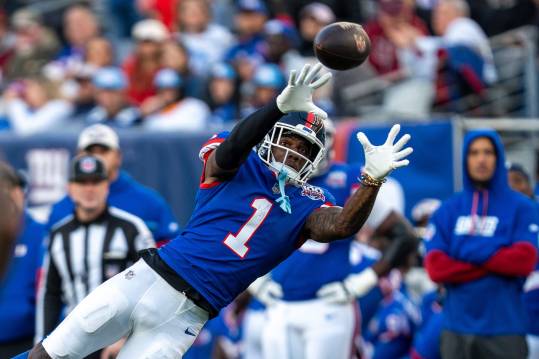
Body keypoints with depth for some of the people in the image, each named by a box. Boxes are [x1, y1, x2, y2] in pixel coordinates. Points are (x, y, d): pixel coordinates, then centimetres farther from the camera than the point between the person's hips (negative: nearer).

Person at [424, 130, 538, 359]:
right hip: (457, 327, 3)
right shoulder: (448, 210, 6)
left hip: (505, 326, -3)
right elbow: (435, 267, -4)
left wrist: (470, 251, -7)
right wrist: (497, 262, -8)